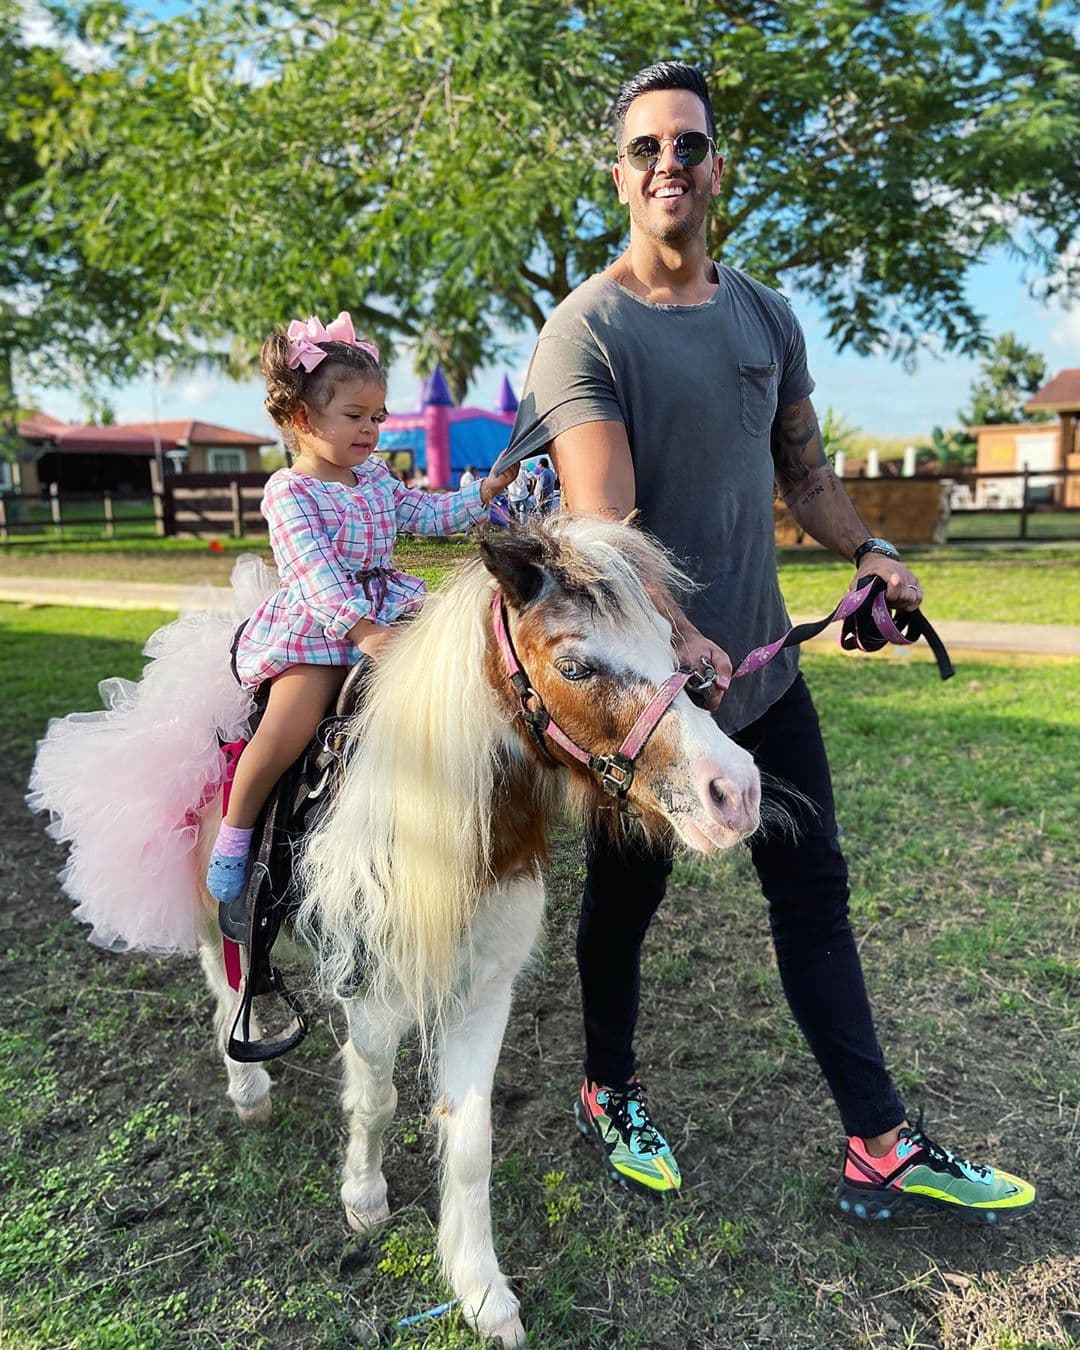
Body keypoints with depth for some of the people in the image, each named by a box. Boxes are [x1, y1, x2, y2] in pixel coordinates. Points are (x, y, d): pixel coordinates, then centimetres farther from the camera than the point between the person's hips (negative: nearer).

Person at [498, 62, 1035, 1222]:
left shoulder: (765, 315, 10)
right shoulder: (586, 330, -11)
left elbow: (803, 470, 17)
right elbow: (602, 517, -24)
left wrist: (866, 550, -2)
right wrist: (679, 637, -40)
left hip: (761, 663, 6)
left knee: (814, 896, 9)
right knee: (625, 899, 12)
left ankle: (882, 1149, 22)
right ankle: (610, 1095, 38)